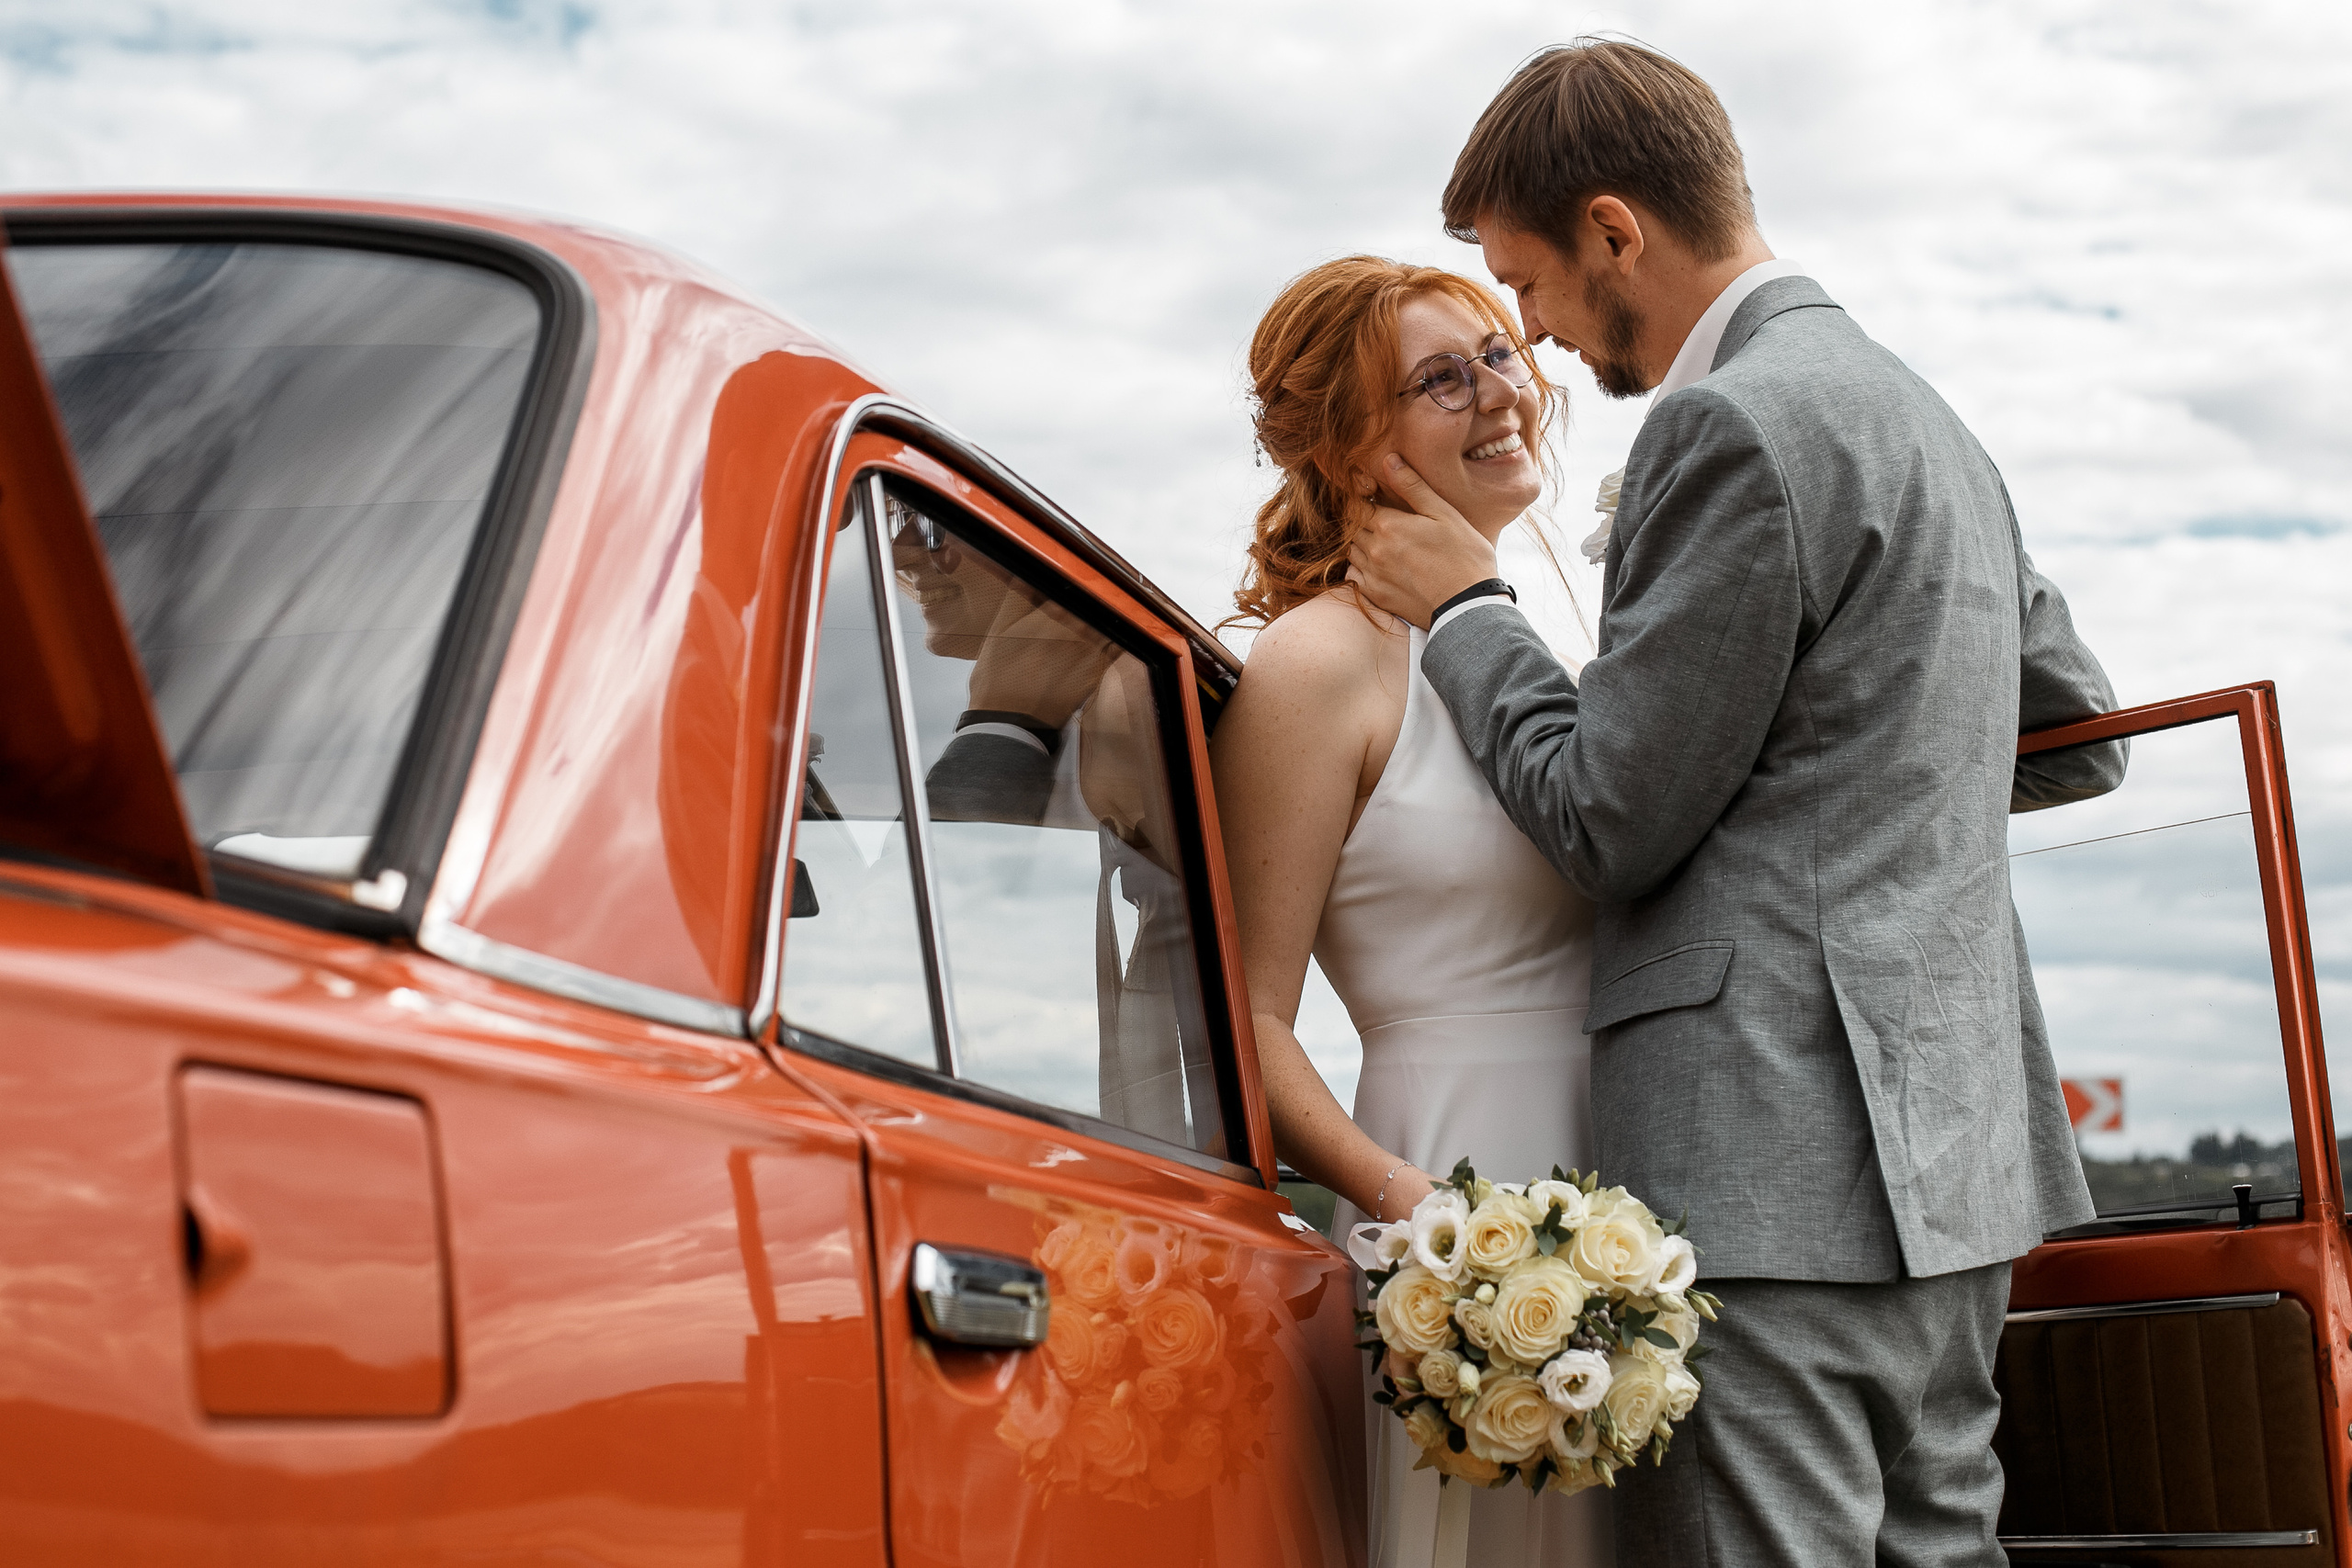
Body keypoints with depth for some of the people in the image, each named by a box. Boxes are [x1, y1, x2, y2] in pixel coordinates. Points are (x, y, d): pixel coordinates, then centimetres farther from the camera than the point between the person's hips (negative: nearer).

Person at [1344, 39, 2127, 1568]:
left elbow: (1612, 822, -11)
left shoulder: (1735, 427, -12)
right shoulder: (1919, 411, 19)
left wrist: (1465, 607, 2)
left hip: (1779, 1172, -10)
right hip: (1949, 1154, 10)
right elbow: (2078, 732, 28)